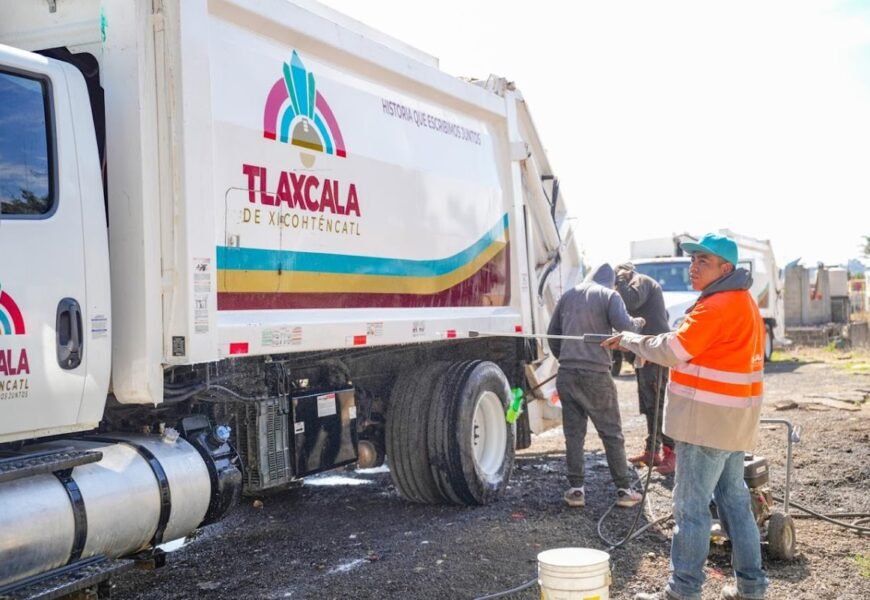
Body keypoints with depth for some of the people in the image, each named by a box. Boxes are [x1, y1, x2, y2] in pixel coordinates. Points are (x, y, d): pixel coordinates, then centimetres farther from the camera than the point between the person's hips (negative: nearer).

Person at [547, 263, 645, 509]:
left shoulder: (568, 295, 16)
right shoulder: (609, 295, 1)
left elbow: (552, 334, 19)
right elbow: (623, 325, -14)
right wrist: (638, 323, 7)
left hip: (566, 373, 4)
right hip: (596, 374, -4)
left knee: (573, 433, 8)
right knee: (612, 432, 5)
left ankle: (576, 489, 6)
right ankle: (624, 490, 7)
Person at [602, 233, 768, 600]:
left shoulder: (717, 306, -18)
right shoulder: (742, 301, 14)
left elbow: (672, 351, -17)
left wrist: (630, 341, -4)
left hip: (708, 419, -10)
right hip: (733, 418, 10)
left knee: (691, 506, -3)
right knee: (733, 498, 16)